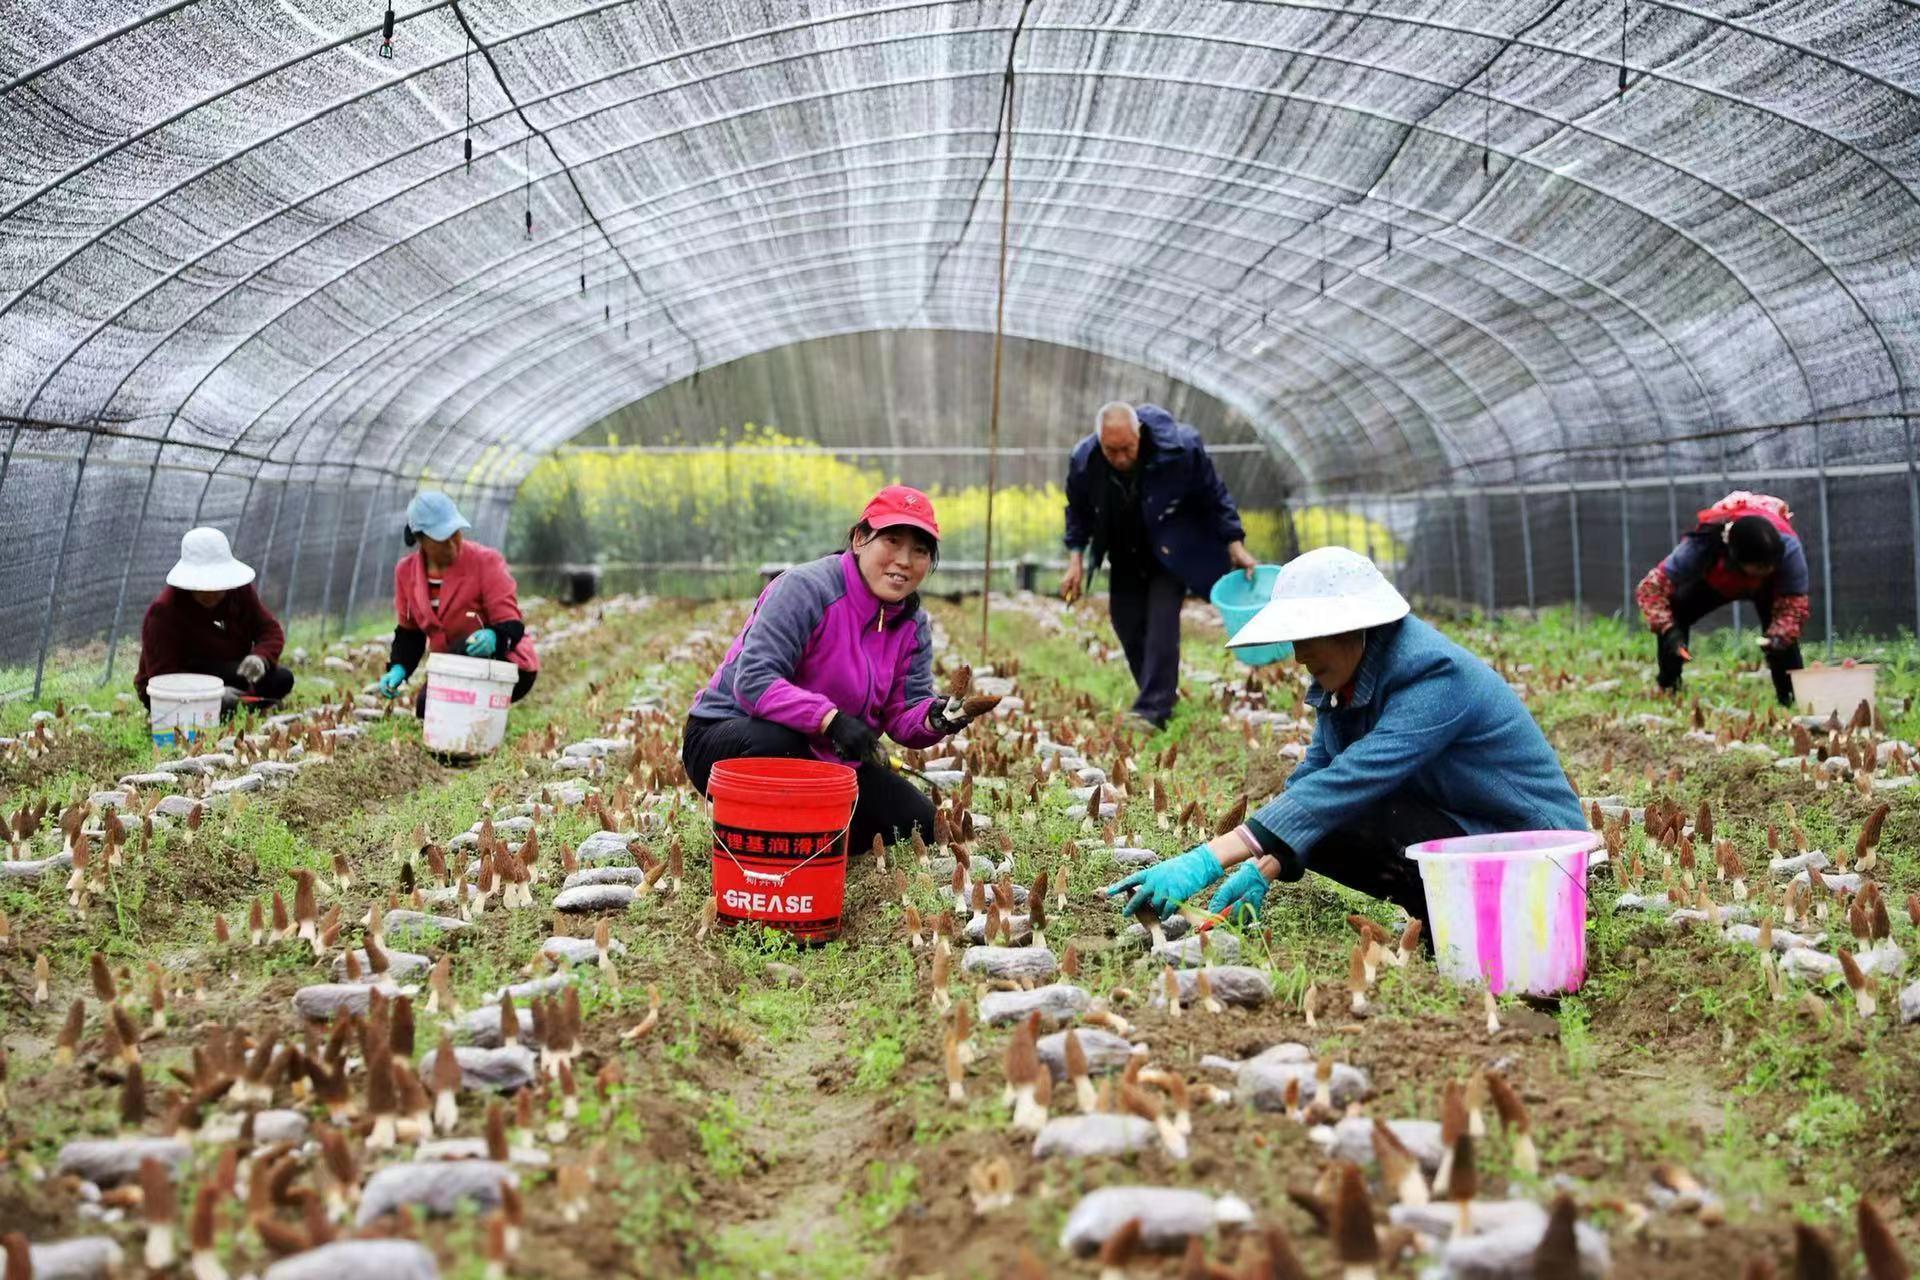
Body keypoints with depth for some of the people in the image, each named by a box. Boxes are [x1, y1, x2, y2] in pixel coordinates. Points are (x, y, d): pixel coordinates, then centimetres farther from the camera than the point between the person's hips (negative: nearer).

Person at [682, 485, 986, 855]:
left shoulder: (913, 626, 3)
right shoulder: (806, 588, -21)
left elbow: (904, 715, -2)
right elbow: (753, 681, -32)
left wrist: (933, 718, -27)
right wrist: (831, 718, -43)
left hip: (826, 759, 7)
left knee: (919, 824, -4)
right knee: (777, 741, -41)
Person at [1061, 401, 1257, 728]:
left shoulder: (1179, 447, -28)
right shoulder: (1084, 460, -20)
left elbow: (1214, 496, -12)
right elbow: (1078, 511, 0)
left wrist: (1235, 545, -11)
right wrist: (1076, 560, -7)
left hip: (1172, 551, -4)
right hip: (1125, 556, 4)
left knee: (1162, 621, -16)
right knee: (1126, 622, 2)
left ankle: (1152, 710, -17)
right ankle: (1162, 695, 21)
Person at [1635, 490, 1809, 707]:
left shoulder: (1788, 547, -44)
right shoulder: (1701, 547, -45)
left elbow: (1794, 604, -35)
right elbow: (1652, 586, -40)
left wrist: (1779, 635, -55)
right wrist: (1668, 631, -54)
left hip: (1770, 587, -1)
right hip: (1714, 581, 1)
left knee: (1782, 635, -28)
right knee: (1670, 615, -19)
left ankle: (1792, 698, -13)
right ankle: (1668, 690, -2)